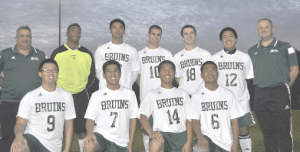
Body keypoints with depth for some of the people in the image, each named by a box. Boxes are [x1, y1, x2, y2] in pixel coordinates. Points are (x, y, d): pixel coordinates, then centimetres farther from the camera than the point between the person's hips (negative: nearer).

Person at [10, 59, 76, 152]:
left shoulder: (66, 96, 8)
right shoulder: (30, 97, 1)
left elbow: (68, 124, 9)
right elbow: (20, 123, -4)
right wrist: (19, 135, -28)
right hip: (32, 138, -2)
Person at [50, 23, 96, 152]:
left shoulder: (87, 54, 7)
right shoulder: (57, 53, 2)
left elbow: (92, 75, 13)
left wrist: (83, 88, 6)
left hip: (81, 96, 1)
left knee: (82, 128, 6)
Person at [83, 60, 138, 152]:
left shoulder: (129, 94, 7)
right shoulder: (97, 95, 4)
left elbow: (133, 118, 8)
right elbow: (90, 119, -1)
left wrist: (130, 143, 2)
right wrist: (90, 133, -23)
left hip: (121, 141, 2)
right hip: (101, 134, -2)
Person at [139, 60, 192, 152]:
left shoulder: (182, 94, 18)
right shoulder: (152, 94, 11)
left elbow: (189, 119, 11)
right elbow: (143, 116, -2)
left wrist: (188, 142, -2)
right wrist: (151, 133, -22)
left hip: (181, 134, 3)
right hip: (162, 134, -3)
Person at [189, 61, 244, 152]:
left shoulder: (228, 94, 7)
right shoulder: (197, 96, 2)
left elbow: (234, 119, 5)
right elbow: (194, 120, -5)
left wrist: (235, 144, -3)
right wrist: (200, 137, -24)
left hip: (226, 142, 3)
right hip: (206, 137, -3)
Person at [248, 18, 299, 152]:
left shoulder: (284, 47, 2)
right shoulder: (252, 51, 13)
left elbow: (294, 70, 2)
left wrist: (284, 87, 1)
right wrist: (260, 85, 9)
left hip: (279, 93, -4)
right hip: (260, 95, 4)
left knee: (283, 131, -3)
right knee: (267, 131, 11)